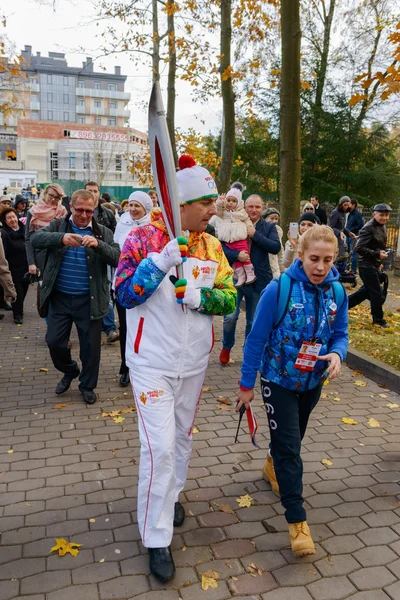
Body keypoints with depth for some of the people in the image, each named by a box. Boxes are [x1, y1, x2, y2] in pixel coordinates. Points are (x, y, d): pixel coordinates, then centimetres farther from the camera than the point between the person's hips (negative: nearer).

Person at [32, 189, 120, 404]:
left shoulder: (103, 232, 1)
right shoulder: (58, 225, 3)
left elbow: (117, 258, -12)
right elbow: (36, 239, -15)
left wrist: (98, 245, -30)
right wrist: (61, 238, -34)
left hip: (89, 300, -1)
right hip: (60, 298, 1)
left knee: (90, 345, 7)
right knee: (54, 341, 5)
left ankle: (87, 385, 28)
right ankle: (69, 371, 35)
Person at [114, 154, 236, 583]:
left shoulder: (212, 246, 0)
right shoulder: (144, 238, -13)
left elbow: (229, 299, -2)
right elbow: (124, 295, -18)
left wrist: (197, 295, -22)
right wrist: (163, 259, -31)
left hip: (194, 362, 5)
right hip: (153, 362, -5)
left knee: (182, 436, 20)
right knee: (159, 447, -5)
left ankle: (170, 494, 47)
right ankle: (156, 540, 14)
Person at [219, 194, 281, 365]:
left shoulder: (269, 227, 4)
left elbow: (276, 247, -11)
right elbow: (223, 247, -5)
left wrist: (255, 234, -16)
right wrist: (236, 255, -23)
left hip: (258, 280, 1)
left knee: (254, 320, 11)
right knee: (230, 316, -4)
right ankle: (226, 347, 23)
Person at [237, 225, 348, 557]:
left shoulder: (337, 292, -10)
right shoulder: (279, 289, -23)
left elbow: (340, 335, 1)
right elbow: (257, 339, -16)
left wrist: (336, 355, -23)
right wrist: (247, 383, -10)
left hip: (313, 380, 5)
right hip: (279, 380, -5)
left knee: (294, 437, 25)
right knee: (289, 448, -4)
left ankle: (273, 464, 56)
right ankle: (297, 520, 9)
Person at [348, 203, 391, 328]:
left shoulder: (382, 226, 9)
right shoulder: (368, 228, -20)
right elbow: (359, 248, -25)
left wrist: (379, 262, 16)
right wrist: (377, 254, -25)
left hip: (375, 265, 9)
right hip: (367, 265, -9)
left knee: (367, 290, 18)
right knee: (377, 293, 0)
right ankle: (378, 319, 18)